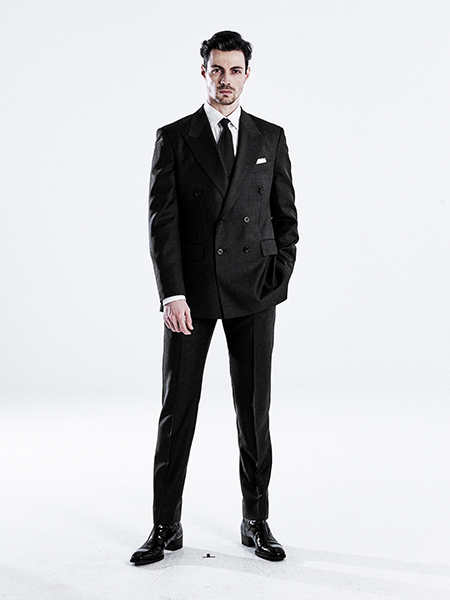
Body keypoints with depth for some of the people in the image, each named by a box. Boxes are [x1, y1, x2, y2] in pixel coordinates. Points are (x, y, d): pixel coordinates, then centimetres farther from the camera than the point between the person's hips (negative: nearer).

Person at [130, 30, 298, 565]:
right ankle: (166, 526, 14)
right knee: (176, 409, 2)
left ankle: (256, 522, 18)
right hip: (191, 291, -1)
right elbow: (162, 220, -4)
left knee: (254, 408, 5)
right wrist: (171, 294, -14)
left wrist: (278, 281, -2)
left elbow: (285, 217, 11)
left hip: (253, 294, 1)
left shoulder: (270, 138, 9)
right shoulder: (173, 138, 3)